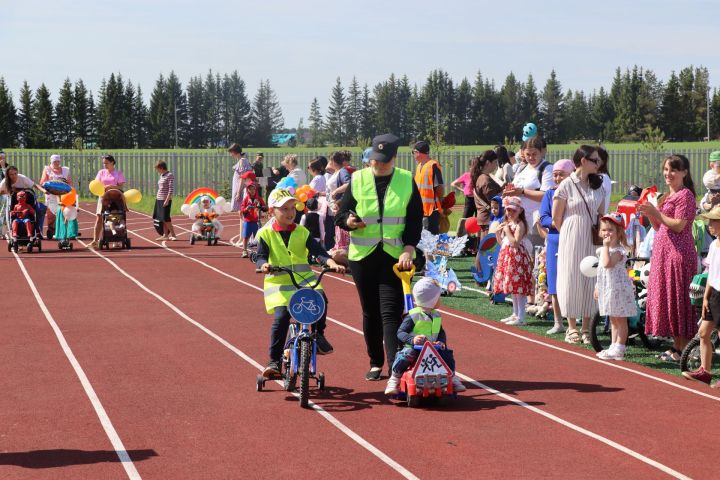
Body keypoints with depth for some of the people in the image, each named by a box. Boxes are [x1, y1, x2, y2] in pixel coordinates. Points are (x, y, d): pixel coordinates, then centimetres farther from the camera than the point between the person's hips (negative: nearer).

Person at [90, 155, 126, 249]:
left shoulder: (118, 173, 0)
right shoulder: (101, 172, 9)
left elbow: (120, 186, -7)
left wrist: (110, 186, -22)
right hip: (103, 197, 2)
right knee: (99, 218, -5)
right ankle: (95, 241, -8)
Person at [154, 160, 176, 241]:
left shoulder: (170, 175, -10)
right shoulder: (161, 176, 15)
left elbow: (171, 189, -15)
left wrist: (167, 200, -19)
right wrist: (157, 197, 17)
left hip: (166, 200, -8)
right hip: (159, 199, 8)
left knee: (166, 219, -9)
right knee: (162, 219, 6)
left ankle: (173, 235, -2)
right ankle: (165, 235, 10)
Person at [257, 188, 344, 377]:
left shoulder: (302, 232, 7)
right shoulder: (266, 233, 2)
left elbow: (317, 251, -3)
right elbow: (261, 256, -7)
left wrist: (331, 262, -21)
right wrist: (263, 265, -31)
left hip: (304, 278, 2)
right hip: (279, 282, -2)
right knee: (281, 317, -19)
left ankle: (319, 334, 2)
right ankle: (274, 361, -7)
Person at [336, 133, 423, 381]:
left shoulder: (407, 181, 3)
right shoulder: (357, 179, 4)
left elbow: (415, 220, 1)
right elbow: (340, 215, 7)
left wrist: (408, 249, -12)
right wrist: (348, 221, -16)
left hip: (395, 257, -2)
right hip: (363, 256, 2)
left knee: (391, 312, -9)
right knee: (370, 312, 8)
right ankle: (375, 362, 22)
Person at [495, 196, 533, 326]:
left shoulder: (520, 224, -11)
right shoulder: (506, 224, 16)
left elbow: (515, 243, -20)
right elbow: (501, 242, 19)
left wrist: (507, 231, -16)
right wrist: (498, 232, 4)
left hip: (517, 257, -9)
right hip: (506, 256, 9)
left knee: (518, 287, -9)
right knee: (512, 288, 14)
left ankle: (521, 317, -8)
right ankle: (515, 314, 23)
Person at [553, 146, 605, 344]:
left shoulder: (598, 185, 9)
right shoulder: (567, 185, -8)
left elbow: (601, 214, 16)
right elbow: (556, 218, -4)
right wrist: (570, 234, 5)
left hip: (592, 240, 5)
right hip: (571, 240, -5)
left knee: (591, 281, 4)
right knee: (572, 280, 0)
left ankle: (586, 328, 12)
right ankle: (572, 328, 9)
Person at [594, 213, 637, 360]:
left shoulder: (618, 250, -17)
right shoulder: (605, 249, 14)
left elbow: (607, 264, -34)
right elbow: (601, 270, 21)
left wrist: (606, 246, -27)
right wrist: (597, 287, 21)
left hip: (618, 289, -10)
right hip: (608, 289, 10)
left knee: (620, 320, -4)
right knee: (613, 320, 16)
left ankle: (618, 348, -3)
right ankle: (614, 346, 23)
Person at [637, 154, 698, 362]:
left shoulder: (685, 195, -9)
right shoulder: (667, 196, 18)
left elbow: (678, 225, -18)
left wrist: (655, 212, -16)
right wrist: (648, 214, 2)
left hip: (678, 252, -9)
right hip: (663, 251, 9)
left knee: (678, 299, -6)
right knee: (665, 298, 11)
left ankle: (683, 350, -1)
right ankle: (676, 346, 18)